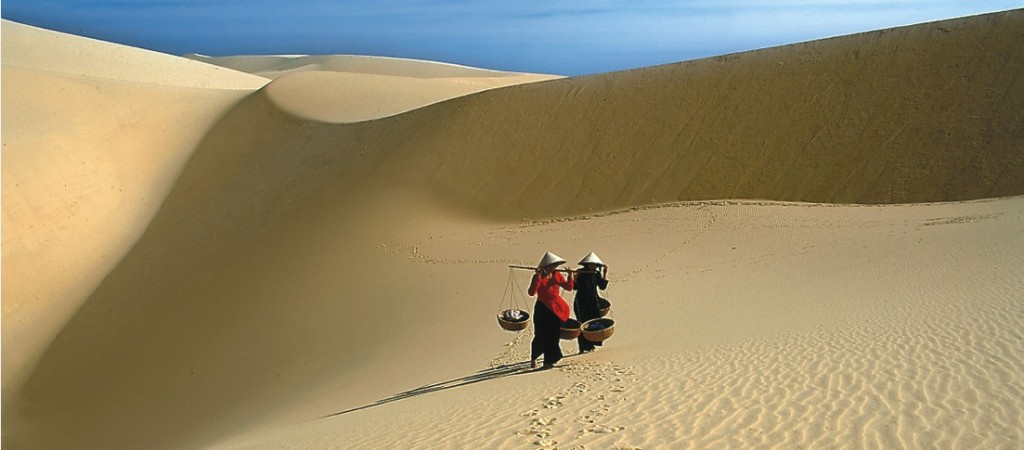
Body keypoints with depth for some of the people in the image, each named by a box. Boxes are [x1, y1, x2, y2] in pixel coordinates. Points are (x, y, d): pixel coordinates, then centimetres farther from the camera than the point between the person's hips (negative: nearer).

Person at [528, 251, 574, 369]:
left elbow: (569, 287, 8)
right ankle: (533, 359, 24)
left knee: (553, 336, 8)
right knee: (541, 336, 1)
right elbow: (531, 293, -24)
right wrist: (538, 277, -31)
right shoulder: (538, 277, -11)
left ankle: (548, 361, 18)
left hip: (556, 309, 5)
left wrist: (570, 275, -6)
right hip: (543, 309, -5)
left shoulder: (556, 275, 5)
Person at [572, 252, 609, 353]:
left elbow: (603, 287, 0)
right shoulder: (580, 273, -8)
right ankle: (583, 347, 3)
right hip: (582, 303, -5)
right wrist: (574, 278, -33)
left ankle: (590, 345, 20)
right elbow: (574, 287, -15)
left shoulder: (596, 274, 6)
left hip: (593, 303, 5)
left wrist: (605, 273, -1)